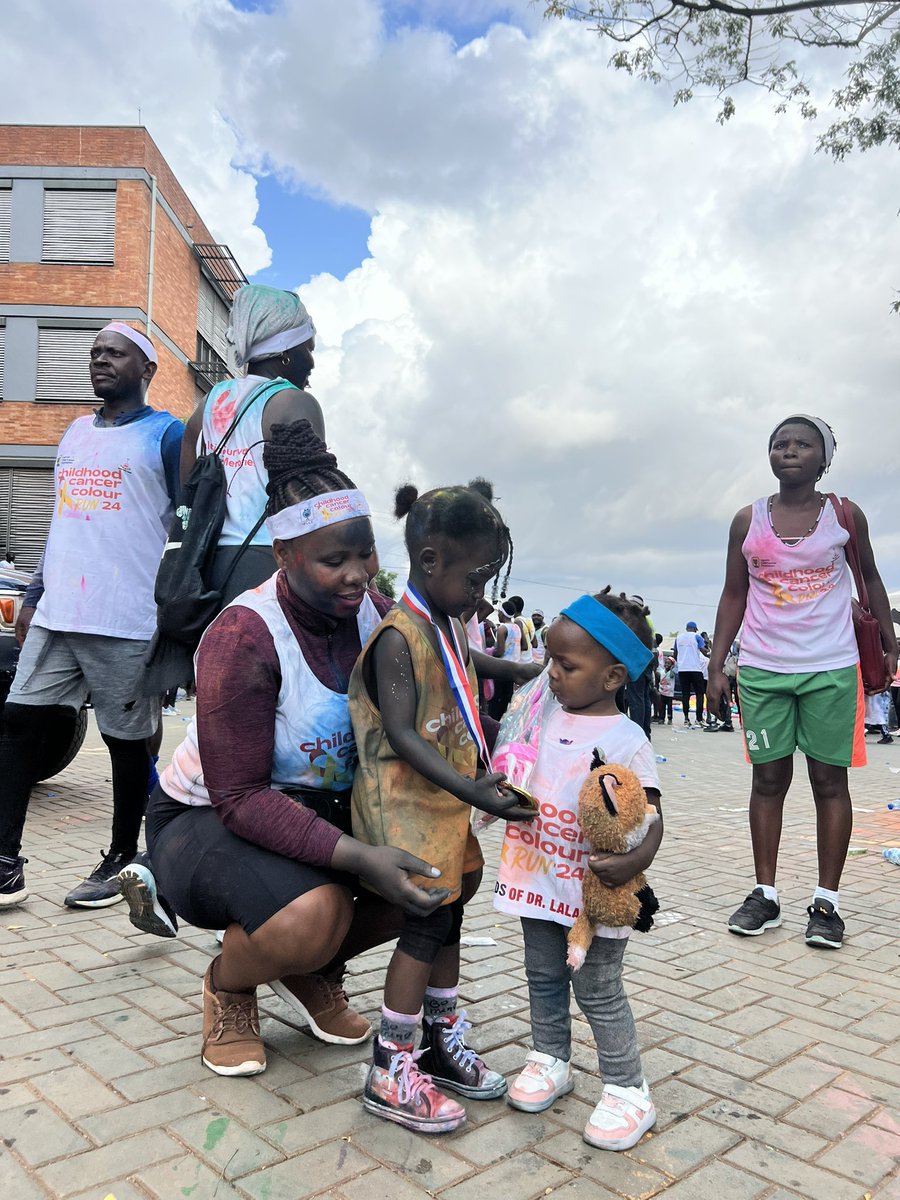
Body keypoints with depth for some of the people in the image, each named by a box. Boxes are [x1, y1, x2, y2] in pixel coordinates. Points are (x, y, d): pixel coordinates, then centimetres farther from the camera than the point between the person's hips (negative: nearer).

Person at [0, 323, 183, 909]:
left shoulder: (166, 434, -1)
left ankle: (122, 860, 19)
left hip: (127, 620, -7)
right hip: (57, 616, 7)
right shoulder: (75, 433, 20)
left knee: (127, 739, 3)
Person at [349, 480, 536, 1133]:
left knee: (446, 920, 16)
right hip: (406, 807, -9)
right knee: (426, 926, -2)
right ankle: (391, 1071, 13)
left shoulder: (452, 630, 11)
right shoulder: (398, 638, -19)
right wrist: (471, 791, -28)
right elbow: (402, 736, -24)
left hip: (446, 804, 9)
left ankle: (443, 1044, 32)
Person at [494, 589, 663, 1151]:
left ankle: (628, 1090, 26)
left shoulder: (625, 740, -20)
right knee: (544, 977, 21)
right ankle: (551, 1061, 42)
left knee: (599, 991, 7)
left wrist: (636, 860, -37)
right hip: (539, 878, 7)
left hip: (593, 890, -6)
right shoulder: (544, 704, -1)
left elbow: (651, 816, -20)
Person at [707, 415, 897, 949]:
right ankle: (766, 896, 17)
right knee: (769, 780, 7)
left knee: (830, 781, 4)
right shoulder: (748, 520, 3)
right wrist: (717, 665, 1)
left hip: (831, 669, -1)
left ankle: (827, 902, 14)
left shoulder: (844, 515, 1)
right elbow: (733, 597, 6)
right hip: (763, 670, 1)